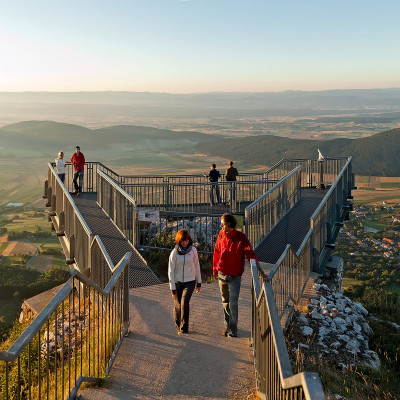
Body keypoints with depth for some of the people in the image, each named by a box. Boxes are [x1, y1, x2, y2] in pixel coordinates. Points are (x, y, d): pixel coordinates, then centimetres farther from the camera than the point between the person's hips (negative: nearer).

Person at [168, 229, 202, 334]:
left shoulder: (193, 250, -4)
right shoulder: (174, 253, -10)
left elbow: (196, 266, 7)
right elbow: (171, 271, -6)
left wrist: (199, 282, 10)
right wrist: (172, 288, -8)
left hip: (190, 281, 0)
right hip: (177, 282, 0)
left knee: (185, 302, -19)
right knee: (178, 305, 4)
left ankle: (184, 328, -4)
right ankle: (178, 326, 29)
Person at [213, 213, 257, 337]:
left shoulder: (241, 237, -11)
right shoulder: (221, 236, 2)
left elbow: (250, 253, -13)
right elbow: (216, 253, 13)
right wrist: (215, 270, 14)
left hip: (235, 277, -4)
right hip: (222, 275, 5)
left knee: (233, 303, -8)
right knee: (225, 302, 15)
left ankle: (232, 330, 2)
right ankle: (227, 325, 29)